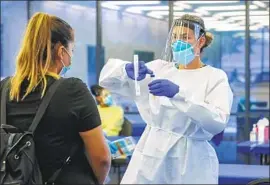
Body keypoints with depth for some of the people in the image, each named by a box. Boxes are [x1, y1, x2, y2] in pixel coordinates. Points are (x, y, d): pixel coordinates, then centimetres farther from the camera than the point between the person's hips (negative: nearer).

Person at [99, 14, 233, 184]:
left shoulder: (215, 77, -2)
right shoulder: (159, 68, 7)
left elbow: (218, 122, -18)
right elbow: (108, 78, 1)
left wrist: (177, 93, -28)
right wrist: (127, 69, -20)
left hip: (191, 163, -3)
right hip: (151, 157, 3)